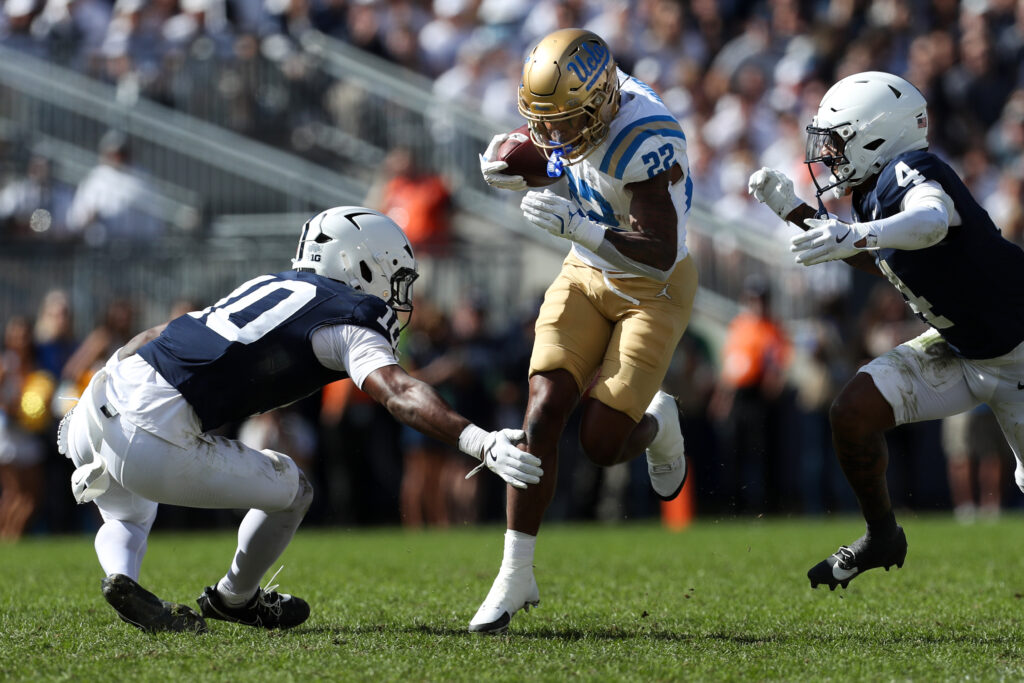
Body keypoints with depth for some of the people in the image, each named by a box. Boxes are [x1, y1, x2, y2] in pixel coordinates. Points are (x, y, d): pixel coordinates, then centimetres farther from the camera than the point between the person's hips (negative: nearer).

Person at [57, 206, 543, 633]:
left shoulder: (271, 285, 24)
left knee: (128, 517, 37)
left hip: (99, 404, 7)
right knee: (291, 490, 17)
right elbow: (399, 394, -18)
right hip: (155, 446, -7)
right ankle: (234, 599, 36)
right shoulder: (348, 321, 1)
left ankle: (121, 575, 7)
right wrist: (480, 442, -28)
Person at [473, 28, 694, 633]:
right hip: (587, 275, 6)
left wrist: (577, 226, -44)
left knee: (602, 443, -10)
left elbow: (659, 256, -33)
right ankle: (516, 574, -4)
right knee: (544, 412, -10)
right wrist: (506, 165, -13)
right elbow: (535, 150, 10)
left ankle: (658, 424, 29)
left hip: (654, 289, -6)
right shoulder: (569, 98, -12)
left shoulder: (646, 142, -33)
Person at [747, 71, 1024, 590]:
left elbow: (931, 222, -52)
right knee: (854, 413, -9)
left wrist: (855, 234, -68)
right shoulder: (877, 192, 0)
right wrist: (793, 211, 13)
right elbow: (877, 261, 20)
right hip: (956, 350, 8)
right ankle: (882, 537, 10)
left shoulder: (909, 173, -27)